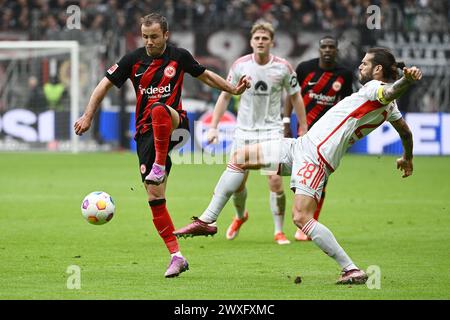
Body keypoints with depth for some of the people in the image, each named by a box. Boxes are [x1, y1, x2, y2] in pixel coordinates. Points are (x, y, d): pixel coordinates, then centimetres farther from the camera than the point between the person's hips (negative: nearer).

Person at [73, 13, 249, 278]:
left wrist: (233, 89, 8)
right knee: (155, 196, -6)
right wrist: (88, 116, -2)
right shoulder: (133, 60, 1)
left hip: (175, 124, -2)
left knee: (159, 109, -39)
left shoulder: (179, 56, 2)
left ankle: (159, 166, -27)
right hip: (147, 133, 2)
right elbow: (105, 85, 6)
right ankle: (176, 256, 0)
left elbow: (205, 75, 19)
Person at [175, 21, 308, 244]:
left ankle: (279, 232, -1)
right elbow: (225, 95, 5)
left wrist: (304, 131, 4)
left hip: (272, 130, -2)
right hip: (244, 131, 2)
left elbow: (295, 98, 5)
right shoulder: (240, 65, -4)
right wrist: (213, 127, 0)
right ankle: (240, 216, 37)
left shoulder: (283, 67, -6)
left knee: (275, 180, -16)